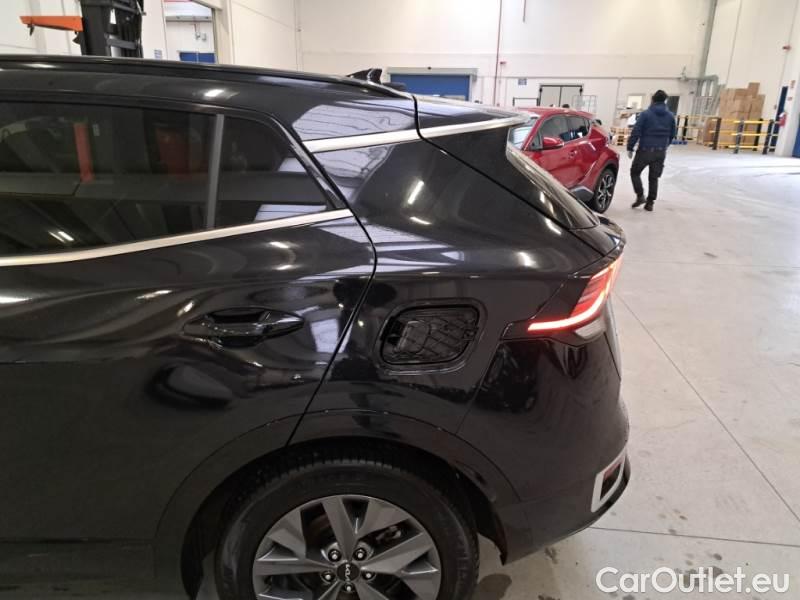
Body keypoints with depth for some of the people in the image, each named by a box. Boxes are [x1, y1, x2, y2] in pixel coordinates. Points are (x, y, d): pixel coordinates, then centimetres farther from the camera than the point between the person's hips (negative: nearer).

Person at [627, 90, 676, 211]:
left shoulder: (646, 114, -7)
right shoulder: (670, 116, 7)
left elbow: (636, 132, -12)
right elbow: (672, 134, 15)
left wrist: (630, 148, -5)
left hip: (645, 150, -4)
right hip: (661, 152, 4)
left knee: (635, 172, 12)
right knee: (653, 178, 11)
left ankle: (640, 196, -1)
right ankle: (650, 202, 11)